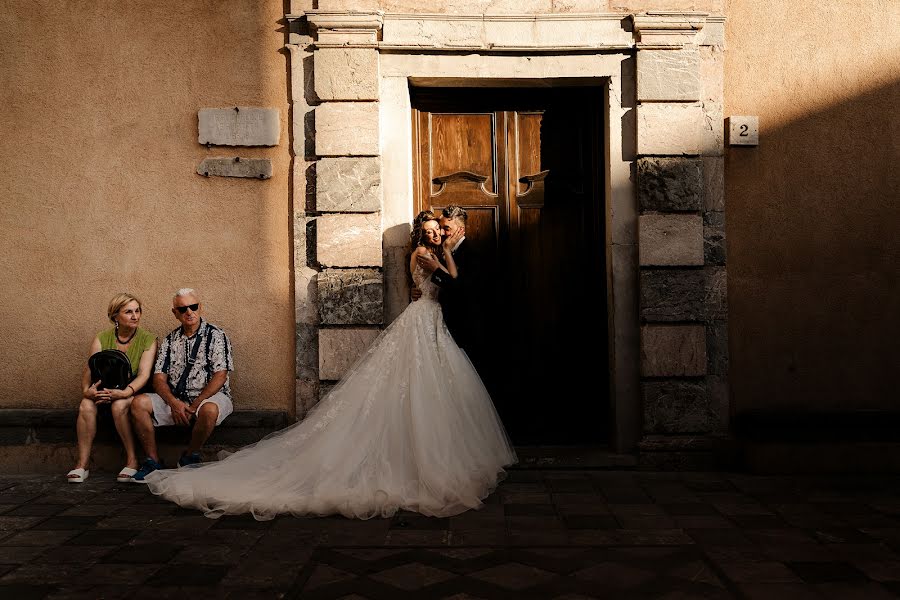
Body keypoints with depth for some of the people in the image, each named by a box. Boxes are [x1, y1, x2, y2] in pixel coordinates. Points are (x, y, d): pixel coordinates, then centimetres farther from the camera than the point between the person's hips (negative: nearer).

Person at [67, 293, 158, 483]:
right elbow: (89, 369, -5)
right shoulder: (101, 339, 5)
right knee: (86, 406, -28)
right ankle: (82, 464, -22)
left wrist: (125, 392, -31)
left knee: (119, 405, -34)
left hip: (133, 391, -2)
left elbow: (144, 374, -13)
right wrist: (86, 390, -27)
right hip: (104, 391, 3)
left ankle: (132, 461, -21)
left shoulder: (147, 340, -2)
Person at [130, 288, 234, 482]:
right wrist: (174, 403, -12)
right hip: (174, 399, 4)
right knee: (139, 403, -18)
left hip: (208, 397, -4)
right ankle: (153, 461, -9)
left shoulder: (216, 336, -1)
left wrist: (194, 406, -16)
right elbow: (159, 377, 7)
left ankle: (190, 457, -11)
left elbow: (220, 376, -10)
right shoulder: (170, 340, 14)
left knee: (209, 410, -38)